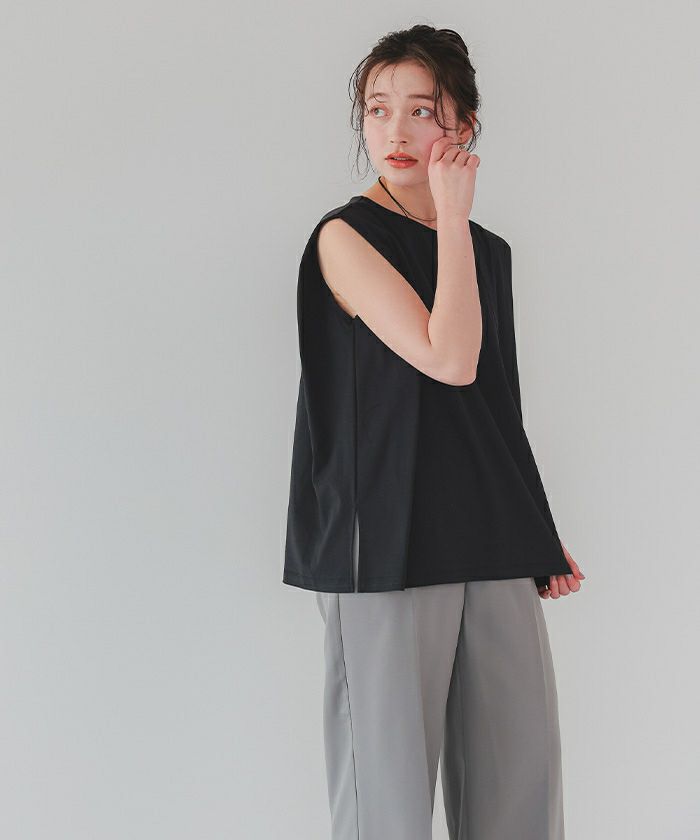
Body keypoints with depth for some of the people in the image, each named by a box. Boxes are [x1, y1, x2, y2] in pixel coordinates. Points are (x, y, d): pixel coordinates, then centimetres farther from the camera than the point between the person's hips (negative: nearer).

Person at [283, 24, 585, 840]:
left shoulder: (490, 251, 14)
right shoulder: (345, 236, -3)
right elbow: (447, 359, -17)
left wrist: (540, 535, 16)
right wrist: (452, 215, -9)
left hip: (495, 550, 6)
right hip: (386, 548, -5)